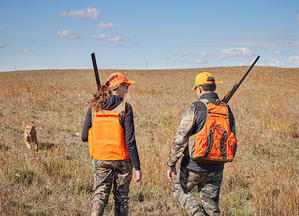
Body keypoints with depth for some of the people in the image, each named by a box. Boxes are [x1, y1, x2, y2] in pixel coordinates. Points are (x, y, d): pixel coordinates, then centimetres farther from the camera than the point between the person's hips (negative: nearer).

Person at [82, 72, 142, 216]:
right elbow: (130, 141, -14)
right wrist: (137, 167, -10)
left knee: (99, 194, 7)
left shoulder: (94, 108, 0)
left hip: (100, 159, 2)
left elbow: (84, 137, 2)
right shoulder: (125, 108, -10)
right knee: (121, 197, 14)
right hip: (121, 160, -2)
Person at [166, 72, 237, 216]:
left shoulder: (194, 109, -15)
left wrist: (170, 164, -9)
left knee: (178, 189, 20)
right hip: (216, 169, 5)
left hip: (194, 166, -5)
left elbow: (180, 140, -18)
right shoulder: (226, 110, 3)